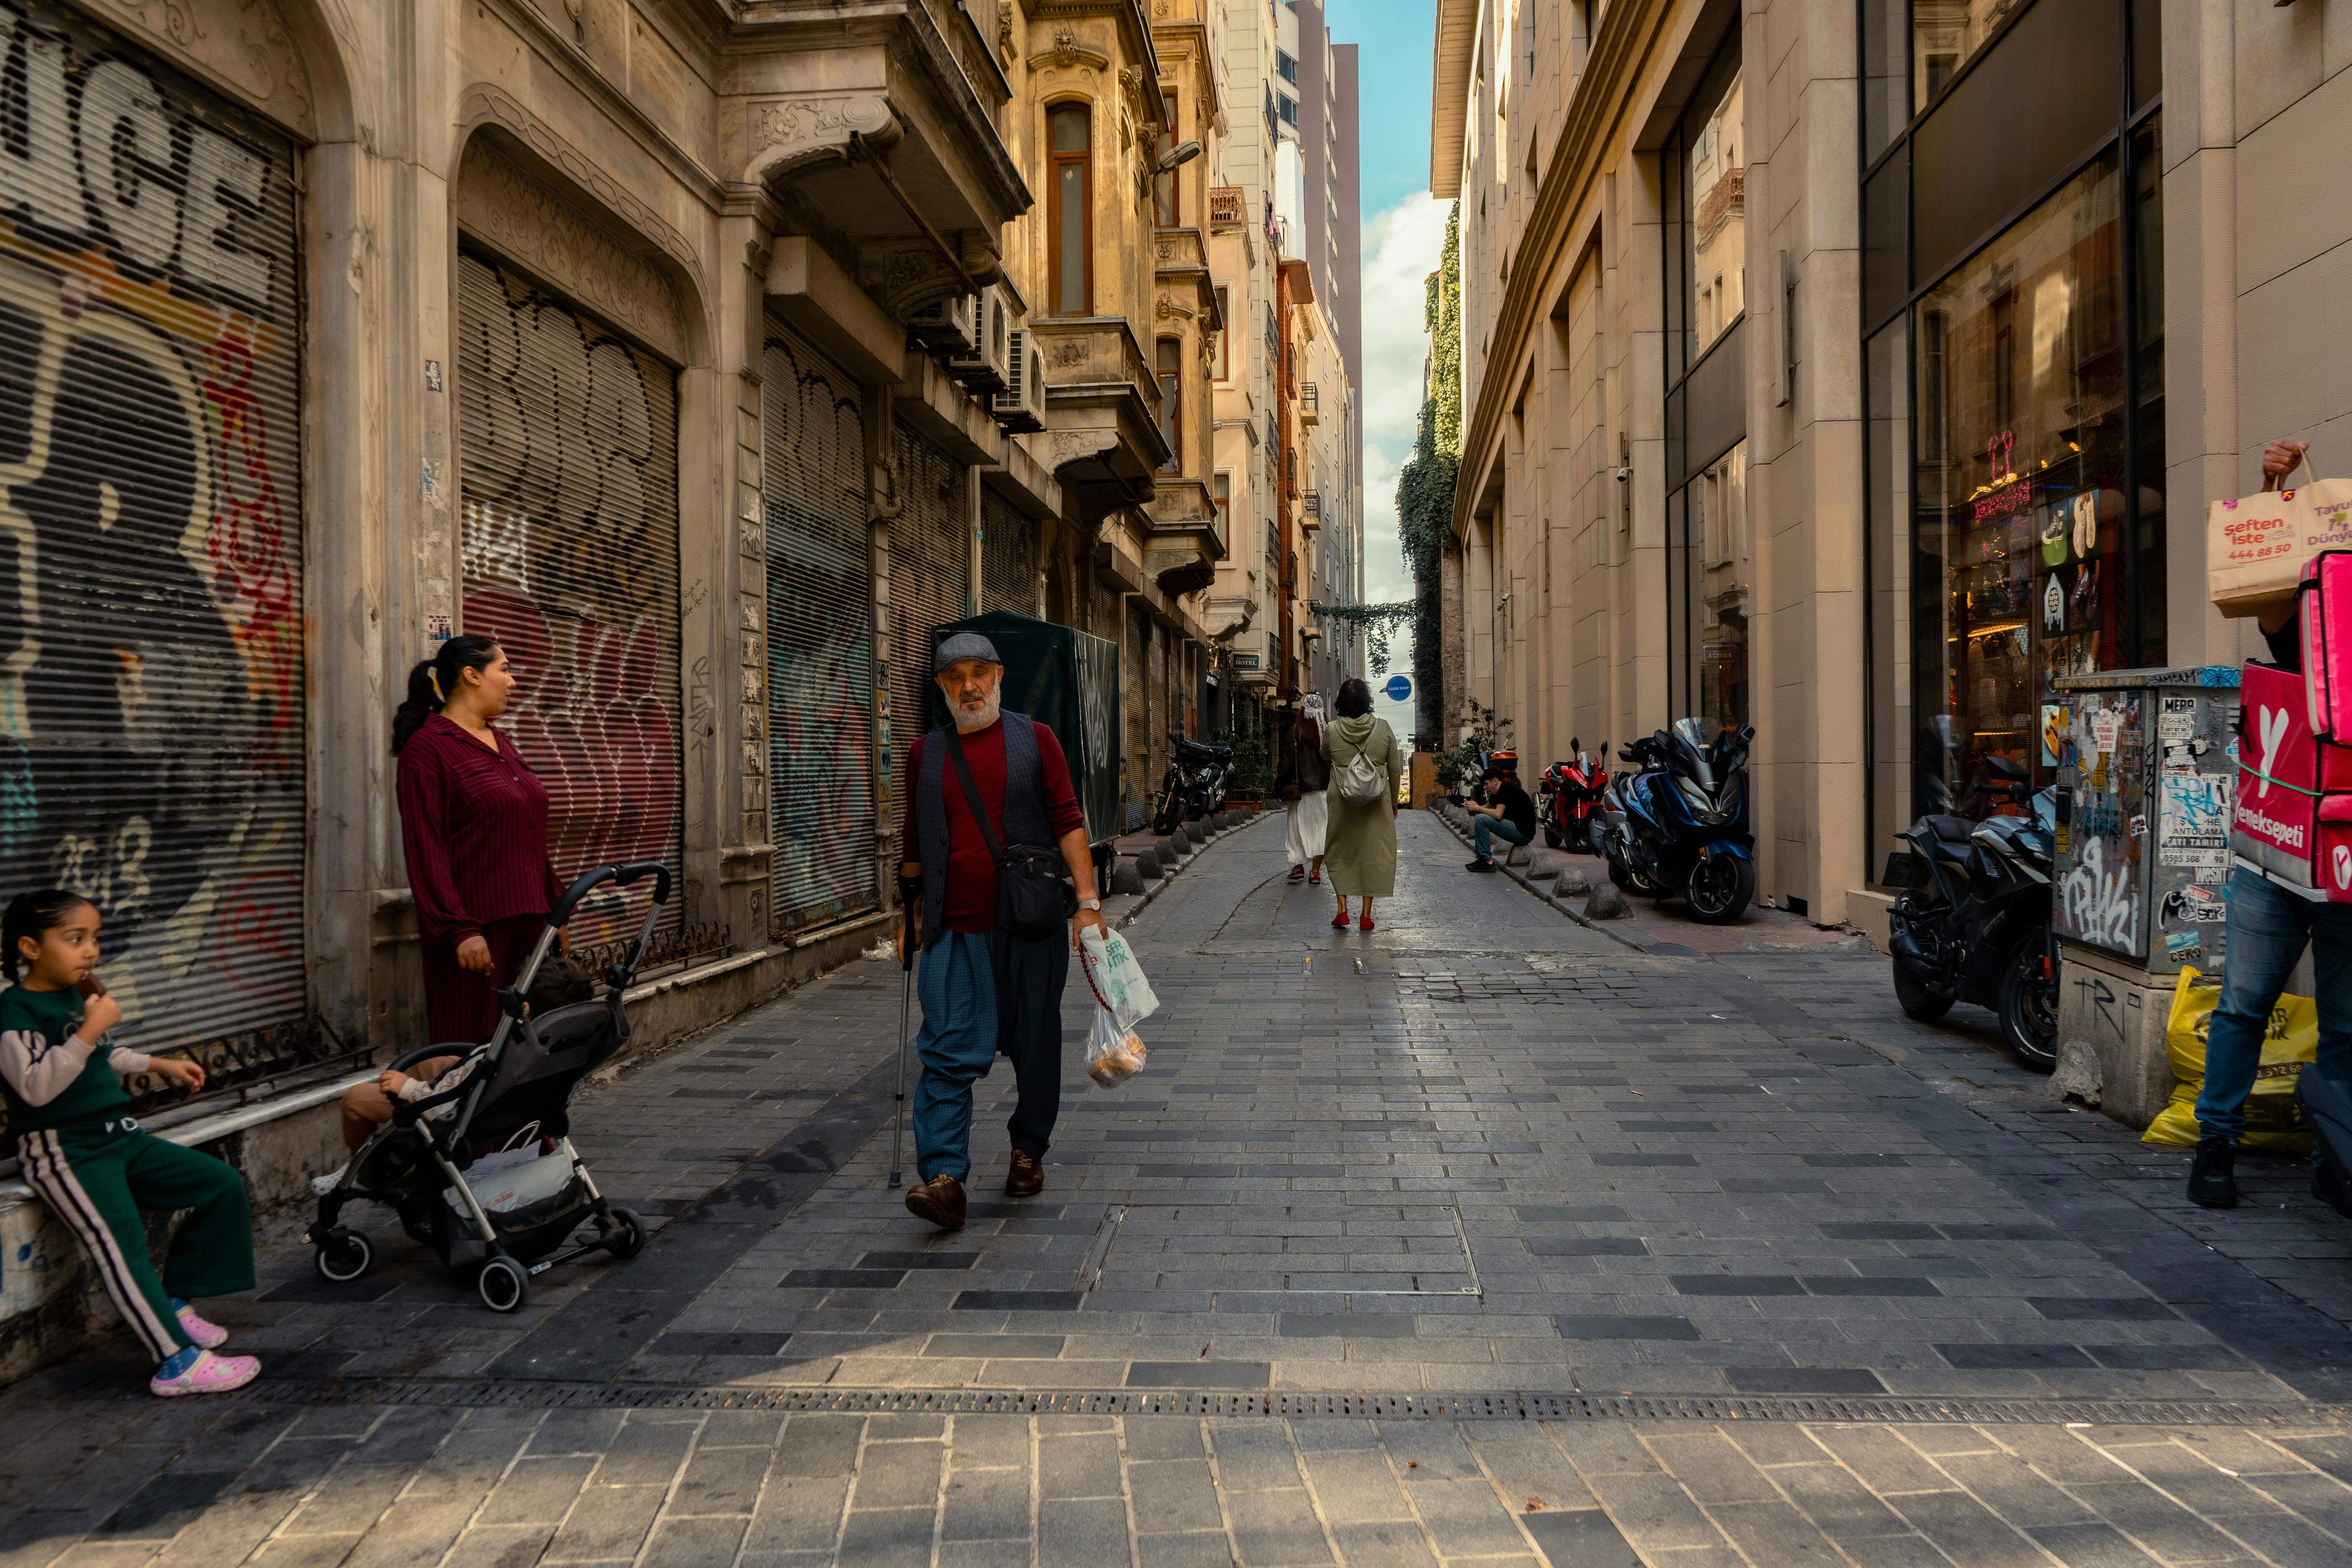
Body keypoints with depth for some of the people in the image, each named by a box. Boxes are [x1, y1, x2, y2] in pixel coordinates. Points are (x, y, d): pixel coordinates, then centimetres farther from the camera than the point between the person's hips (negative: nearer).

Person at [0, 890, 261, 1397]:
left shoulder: (79, 997, 12)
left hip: (120, 1137, 9)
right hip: (65, 1151, -9)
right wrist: (90, 1031, -28)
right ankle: (177, 1363, -19)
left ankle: (175, 1300, 14)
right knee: (119, 1245, -19)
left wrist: (160, 1065, 30)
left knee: (223, 1184, 5)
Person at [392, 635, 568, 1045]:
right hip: (475, 923, -7)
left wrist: (555, 904, 18)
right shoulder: (428, 747, -6)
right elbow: (425, 849, -13)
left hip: (524, 917, 7)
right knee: (471, 1046, -3)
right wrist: (459, 928, -19)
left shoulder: (500, 743, 18)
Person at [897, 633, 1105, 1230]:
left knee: (1035, 1046, 9)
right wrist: (910, 910, 18)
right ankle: (943, 1178, -12)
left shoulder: (1034, 740, 4)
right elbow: (915, 839, 20)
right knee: (949, 1051, -8)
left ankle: (1028, 1152, 27)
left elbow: (1067, 821, 0)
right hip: (955, 930, 1)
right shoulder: (926, 754, 11)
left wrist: (1088, 901, -8)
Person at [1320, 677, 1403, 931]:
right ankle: (1366, 915, 10)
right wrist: (1393, 802, 13)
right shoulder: (1383, 728, -7)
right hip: (1376, 803, 0)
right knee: (1373, 853, 10)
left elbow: (1324, 759, 14)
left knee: (1339, 855, 16)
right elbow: (1395, 771, 1)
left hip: (1340, 801, 0)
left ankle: (1342, 910, 9)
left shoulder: (1331, 730, -7)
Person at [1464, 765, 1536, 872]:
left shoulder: (1506, 790, -15)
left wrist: (1478, 809, -12)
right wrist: (1475, 808, 6)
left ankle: (1487, 862, -15)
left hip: (1523, 833, -11)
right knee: (1479, 818, 17)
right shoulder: (1500, 792, 15)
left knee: (1481, 819, -18)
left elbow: (1498, 814, -26)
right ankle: (1481, 858, 13)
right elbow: (1487, 807, 28)